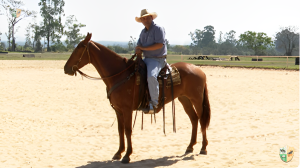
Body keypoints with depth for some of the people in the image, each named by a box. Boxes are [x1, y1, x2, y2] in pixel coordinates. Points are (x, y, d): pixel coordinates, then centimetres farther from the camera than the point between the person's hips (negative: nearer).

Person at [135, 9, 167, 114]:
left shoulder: (158, 29, -9)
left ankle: (154, 103, -23)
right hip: (146, 58, 9)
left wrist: (143, 48, -17)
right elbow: (139, 45, 16)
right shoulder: (143, 32, 15)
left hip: (158, 59, -9)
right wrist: (138, 50, -10)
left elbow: (159, 45, -20)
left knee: (151, 76, -34)